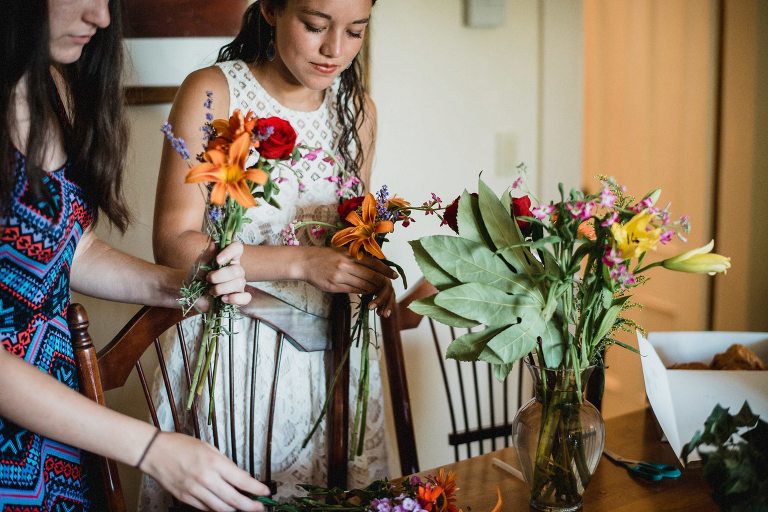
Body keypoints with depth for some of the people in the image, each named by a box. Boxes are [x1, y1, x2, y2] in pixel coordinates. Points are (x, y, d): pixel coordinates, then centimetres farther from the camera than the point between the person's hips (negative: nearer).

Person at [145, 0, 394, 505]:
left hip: (333, 347, 4)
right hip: (237, 348, -4)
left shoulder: (358, 108, 6)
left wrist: (369, 274, -5)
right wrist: (303, 262, -23)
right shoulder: (212, 92, -9)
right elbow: (174, 244, -14)